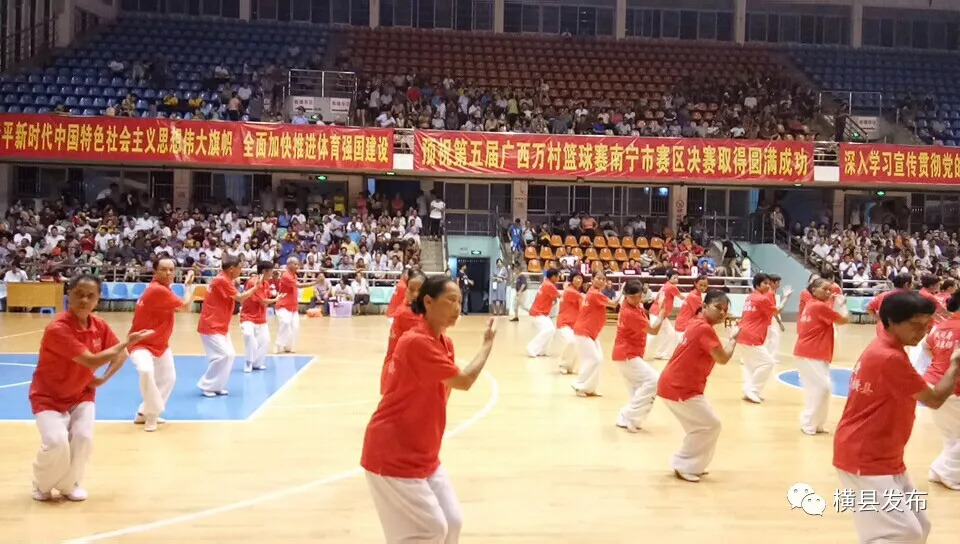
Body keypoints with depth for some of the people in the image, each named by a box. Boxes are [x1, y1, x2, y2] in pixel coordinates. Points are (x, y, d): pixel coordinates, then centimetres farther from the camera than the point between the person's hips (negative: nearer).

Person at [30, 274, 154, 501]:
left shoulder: (99, 325, -7)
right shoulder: (57, 328, -29)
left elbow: (121, 353, 8)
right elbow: (92, 361, -33)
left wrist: (104, 378, -7)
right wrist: (128, 341, -31)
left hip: (81, 395, 5)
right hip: (48, 396, -5)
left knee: (83, 438, -15)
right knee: (57, 442, -21)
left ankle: (70, 484, 14)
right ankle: (41, 485, 11)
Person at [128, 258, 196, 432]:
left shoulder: (162, 289, 3)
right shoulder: (157, 290, -27)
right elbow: (185, 306, -22)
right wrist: (189, 284, -9)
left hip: (160, 344, 10)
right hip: (141, 343, -10)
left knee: (168, 378, 18)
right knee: (146, 371, -35)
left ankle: (144, 413, 31)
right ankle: (152, 414, -17)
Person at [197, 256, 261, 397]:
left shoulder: (226, 281, 12)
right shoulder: (221, 280, -20)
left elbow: (238, 299, 10)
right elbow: (239, 298, -20)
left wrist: (250, 287, 2)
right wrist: (254, 288, -8)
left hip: (220, 326, 10)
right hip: (211, 327, -10)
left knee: (230, 355, 9)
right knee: (222, 355, -14)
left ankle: (216, 386, 16)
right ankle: (207, 386, -2)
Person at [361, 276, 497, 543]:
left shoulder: (445, 343, 6)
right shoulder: (416, 342, -23)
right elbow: (464, 381, -22)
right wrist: (488, 343, -9)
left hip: (423, 455, 9)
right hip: (392, 455, -9)